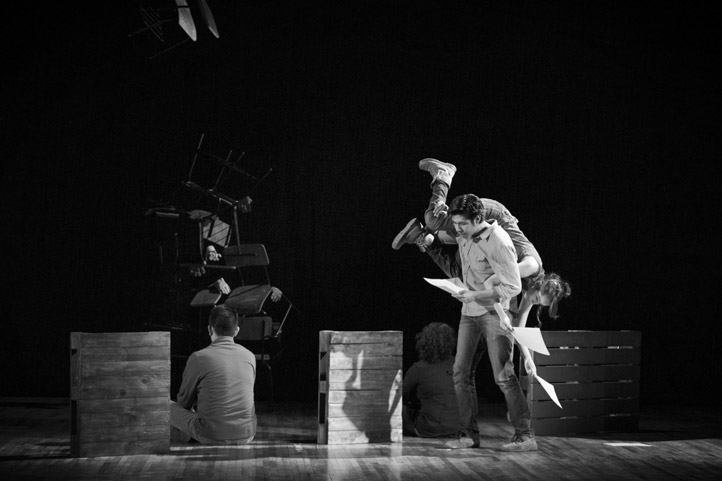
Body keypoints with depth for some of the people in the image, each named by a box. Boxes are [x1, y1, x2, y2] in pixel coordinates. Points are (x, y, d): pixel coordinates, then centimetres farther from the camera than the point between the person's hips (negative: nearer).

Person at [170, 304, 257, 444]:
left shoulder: (199, 358, -10)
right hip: (246, 435, 3)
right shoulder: (250, 356, 2)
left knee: (170, 407, 18)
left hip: (212, 436, -3)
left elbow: (184, 400, 4)